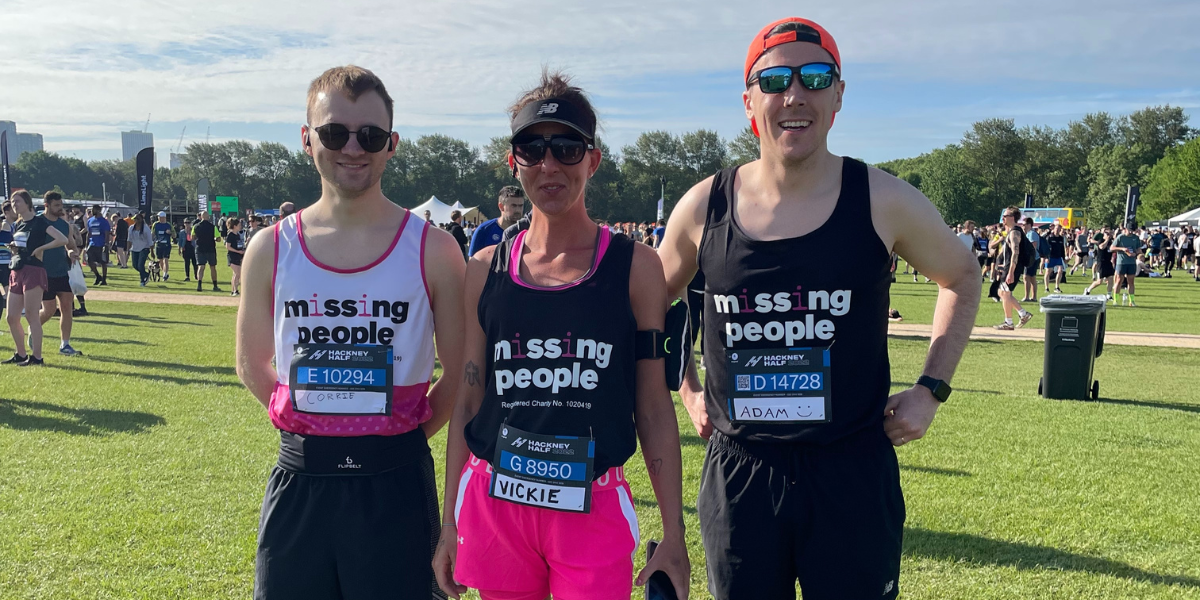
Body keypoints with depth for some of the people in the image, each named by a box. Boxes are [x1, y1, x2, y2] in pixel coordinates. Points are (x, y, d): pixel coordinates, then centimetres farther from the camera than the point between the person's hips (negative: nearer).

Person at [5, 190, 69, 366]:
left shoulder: (39, 222, -6)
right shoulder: (18, 225, 17)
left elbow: (62, 240, -18)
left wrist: (40, 248, -14)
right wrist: (13, 249, 8)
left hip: (33, 271, -8)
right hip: (15, 272, 8)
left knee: (31, 316, -7)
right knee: (11, 317, 8)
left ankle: (36, 357, -2)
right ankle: (21, 355, 20)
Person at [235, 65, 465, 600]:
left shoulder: (433, 250, -5)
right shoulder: (271, 249, 2)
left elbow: (462, 374, 1)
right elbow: (253, 365, 13)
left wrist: (401, 435, -1)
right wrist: (312, 424, 5)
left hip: (395, 482, -2)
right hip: (299, 479, 2)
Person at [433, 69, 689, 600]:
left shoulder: (634, 267, -2)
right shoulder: (485, 270, 4)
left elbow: (653, 407, 0)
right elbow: (468, 401, 9)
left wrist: (673, 535, -1)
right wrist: (449, 526, 9)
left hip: (594, 511, -2)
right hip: (494, 508, 2)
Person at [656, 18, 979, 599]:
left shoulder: (884, 202, -6)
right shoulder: (704, 207, -2)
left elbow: (961, 277, 12)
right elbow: (653, 301, 16)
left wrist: (930, 389, 5)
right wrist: (687, 391, 9)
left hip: (854, 475, -1)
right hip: (737, 475, 2)